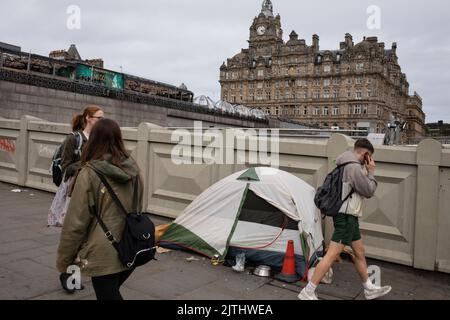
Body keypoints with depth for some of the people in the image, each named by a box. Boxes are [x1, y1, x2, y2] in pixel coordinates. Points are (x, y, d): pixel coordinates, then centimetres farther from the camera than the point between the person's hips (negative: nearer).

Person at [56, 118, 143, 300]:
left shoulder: (89, 174, -15)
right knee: (112, 292, 25)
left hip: (103, 255, -5)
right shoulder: (133, 170, 1)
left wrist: (63, 260, 0)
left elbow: (76, 222, -12)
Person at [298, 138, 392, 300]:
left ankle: (369, 289, 34)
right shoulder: (354, 167, -17)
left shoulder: (347, 165, 13)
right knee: (332, 254, -9)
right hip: (346, 216, -11)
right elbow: (369, 192, -11)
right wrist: (371, 172, 1)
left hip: (348, 216, 11)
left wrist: (366, 172, 10)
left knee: (359, 252, 19)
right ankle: (307, 292, -5)